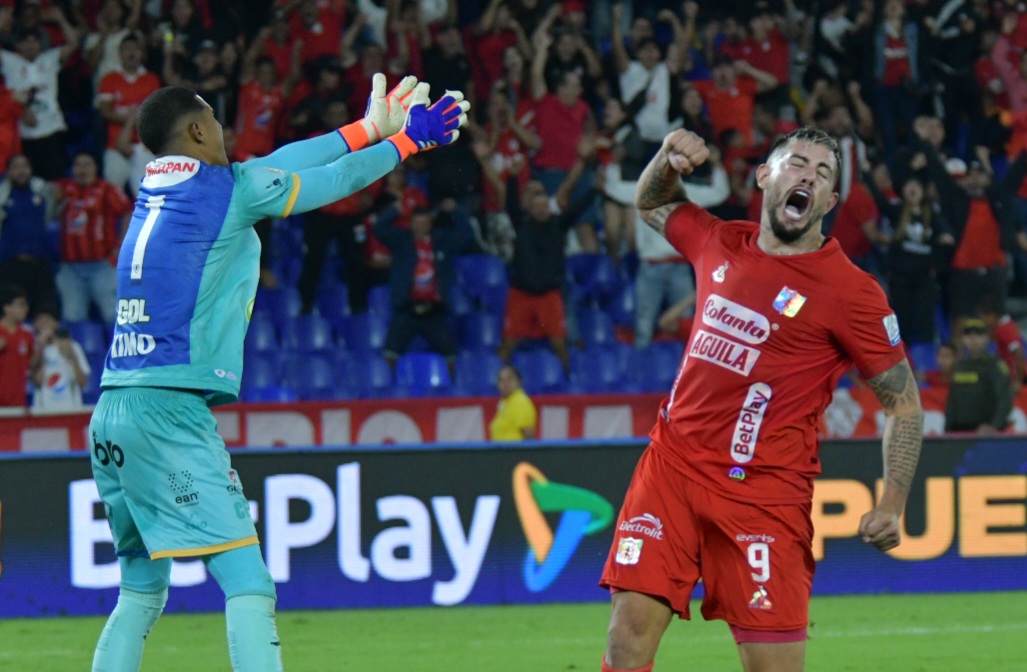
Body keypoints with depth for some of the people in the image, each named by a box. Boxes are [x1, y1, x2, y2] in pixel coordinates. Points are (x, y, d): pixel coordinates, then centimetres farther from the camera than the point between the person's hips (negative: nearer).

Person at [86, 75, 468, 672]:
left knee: (141, 592, 17)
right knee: (248, 585, -12)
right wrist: (407, 139, 25)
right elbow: (338, 180, 7)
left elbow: (269, 169, 27)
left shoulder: (157, 188, 16)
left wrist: (368, 128, 35)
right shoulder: (228, 189, -4)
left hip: (111, 415, 8)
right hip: (170, 410, -8)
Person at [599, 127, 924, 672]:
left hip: (763, 491, -4)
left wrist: (891, 506, -13)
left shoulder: (849, 291, -6)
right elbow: (652, 204, 31)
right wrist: (668, 159, 9)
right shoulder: (720, 244, 10)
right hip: (671, 461, 4)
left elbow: (903, 402, -1)